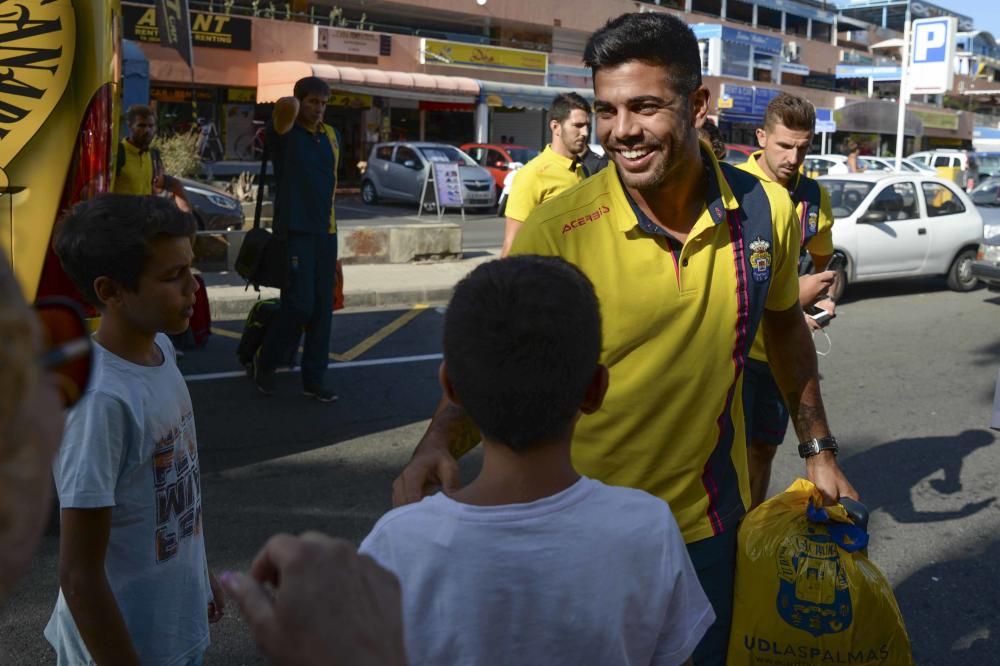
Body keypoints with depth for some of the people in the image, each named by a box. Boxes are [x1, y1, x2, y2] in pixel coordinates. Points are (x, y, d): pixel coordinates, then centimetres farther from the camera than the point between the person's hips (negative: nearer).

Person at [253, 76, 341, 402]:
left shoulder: (331, 136, 12)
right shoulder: (284, 133, -6)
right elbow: (286, 106, -29)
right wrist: (291, 106, -6)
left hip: (326, 232, 6)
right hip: (294, 232, -6)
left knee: (323, 308, 6)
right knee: (299, 304, -9)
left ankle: (314, 380, 14)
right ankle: (265, 362, 15)